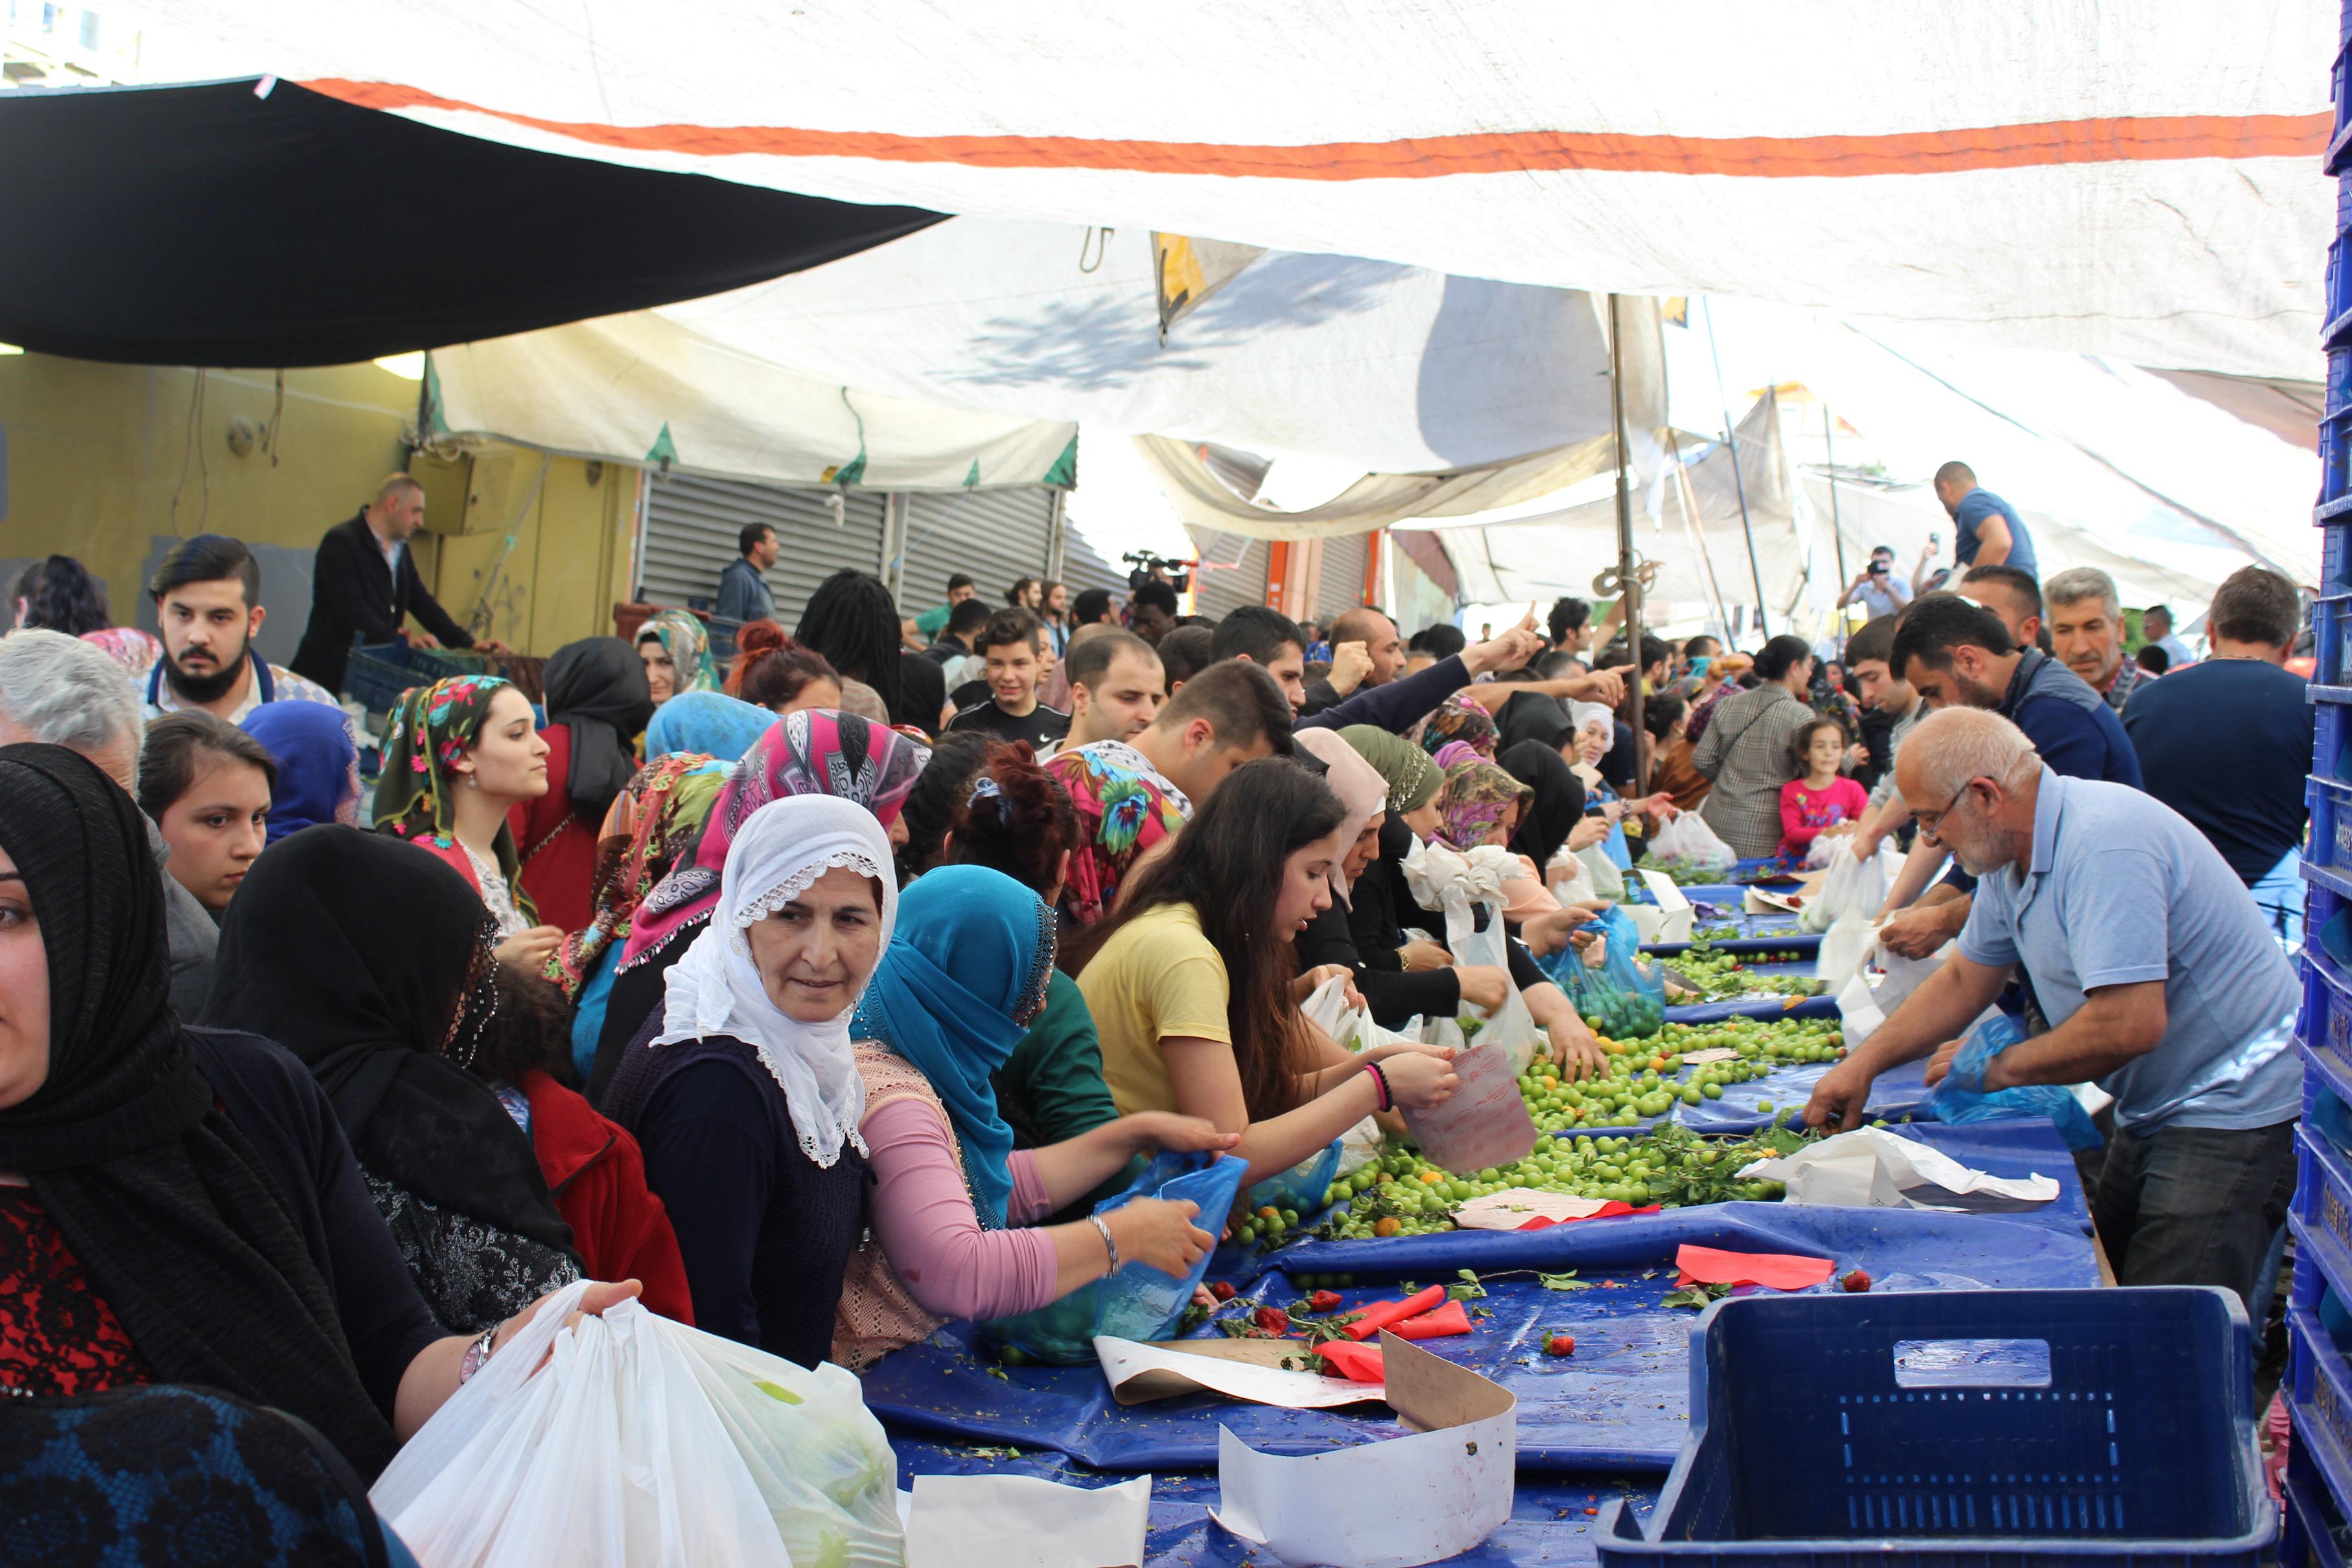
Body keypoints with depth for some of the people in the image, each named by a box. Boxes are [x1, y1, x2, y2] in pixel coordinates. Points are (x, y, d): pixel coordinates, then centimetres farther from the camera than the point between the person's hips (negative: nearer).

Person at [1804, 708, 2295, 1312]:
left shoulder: (2102, 843, -27)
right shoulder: (2012, 854, 4)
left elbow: (2130, 1025, -31)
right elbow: (1964, 981, 17)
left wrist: (2001, 1066, -16)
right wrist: (1863, 1064, 8)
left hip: (2232, 1110, -10)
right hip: (2154, 1112, 10)